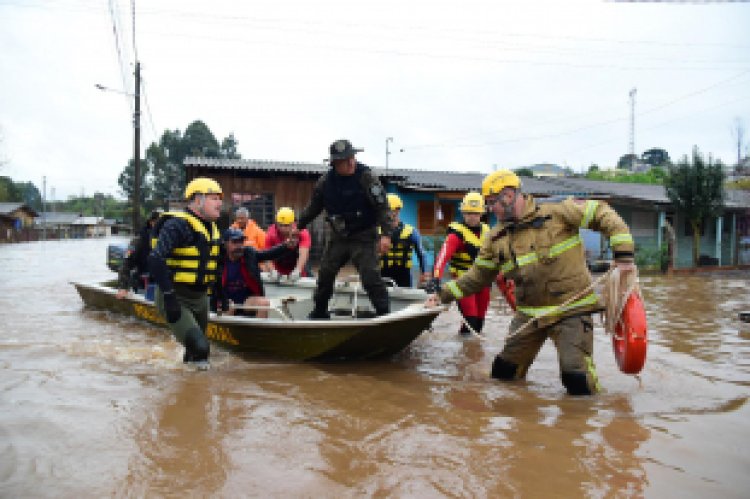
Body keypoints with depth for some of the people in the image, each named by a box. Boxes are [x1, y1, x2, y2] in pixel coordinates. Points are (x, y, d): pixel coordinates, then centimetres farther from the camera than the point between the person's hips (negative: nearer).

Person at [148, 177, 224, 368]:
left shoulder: (212, 227, 10)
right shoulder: (177, 224, -19)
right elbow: (156, 259, -28)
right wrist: (169, 297, -30)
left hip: (200, 298, 9)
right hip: (176, 300, -8)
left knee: (195, 350, 19)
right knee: (199, 347, -21)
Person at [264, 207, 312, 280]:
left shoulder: (302, 233, -22)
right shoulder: (271, 234, -17)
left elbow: (303, 254, -34)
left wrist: (297, 271, -50)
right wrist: (273, 271, -41)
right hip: (279, 275, 1)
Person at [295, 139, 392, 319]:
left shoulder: (366, 177, -13)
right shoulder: (326, 181, 2)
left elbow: (382, 207, -16)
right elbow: (314, 207, 15)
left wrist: (385, 234, -23)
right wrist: (299, 226, 15)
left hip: (364, 238, -5)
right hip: (338, 238, 6)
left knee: (371, 277, -13)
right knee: (325, 274, 12)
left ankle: (384, 313, -3)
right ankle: (319, 312, 29)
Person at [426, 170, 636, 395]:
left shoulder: (557, 213, -8)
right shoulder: (496, 238, 8)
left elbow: (601, 214, -4)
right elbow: (478, 275, 14)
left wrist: (623, 252, -13)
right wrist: (444, 294, 8)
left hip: (571, 308, -5)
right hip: (529, 314, 5)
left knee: (577, 381, -15)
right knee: (503, 373, 9)